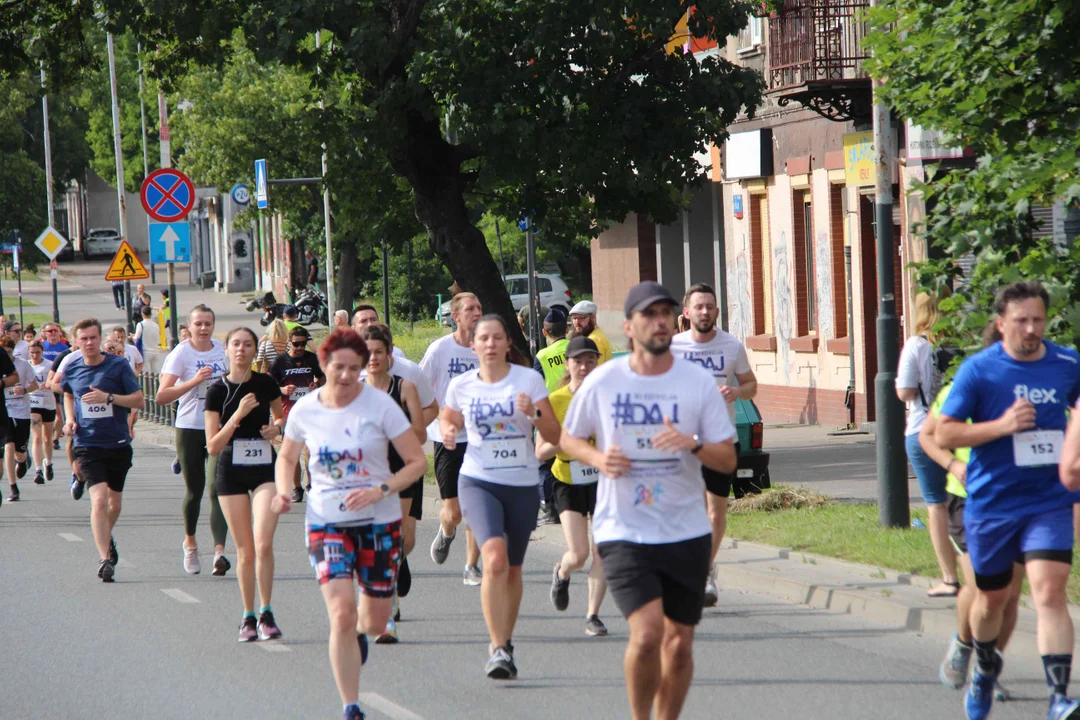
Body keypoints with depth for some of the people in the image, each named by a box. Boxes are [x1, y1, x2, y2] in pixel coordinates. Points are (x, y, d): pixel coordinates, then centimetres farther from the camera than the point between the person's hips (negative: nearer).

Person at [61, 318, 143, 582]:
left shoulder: (118, 365, -6)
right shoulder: (71, 369, 1)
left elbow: (138, 400, -8)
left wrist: (108, 397, -22)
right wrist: (70, 419, 4)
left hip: (118, 444, 1)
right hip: (88, 444, -1)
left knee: (115, 501, 17)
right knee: (99, 499, -18)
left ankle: (107, 536, 48)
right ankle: (106, 558, -22)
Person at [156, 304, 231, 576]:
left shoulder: (222, 350, 5)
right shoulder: (181, 353, -7)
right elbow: (162, 396, -15)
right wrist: (194, 381, -24)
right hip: (190, 429, -2)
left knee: (218, 489, -11)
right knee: (195, 490, 7)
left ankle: (219, 550, -19)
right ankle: (190, 543, 32)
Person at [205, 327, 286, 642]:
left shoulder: (265, 384, 1)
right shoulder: (218, 390, -4)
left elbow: (281, 416, 21)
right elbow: (213, 446, -7)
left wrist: (277, 427, -2)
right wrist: (238, 415, -19)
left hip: (265, 468, 0)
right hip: (231, 472, 0)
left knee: (263, 543, -15)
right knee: (245, 550, 3)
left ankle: (266, 613, -4)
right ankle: (248, 617, 16)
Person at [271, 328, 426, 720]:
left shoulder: (380, 405, -11)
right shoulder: (305, 410, -4)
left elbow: (417, 461, -7)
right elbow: (286, 457, 15)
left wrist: (380, 490, -22)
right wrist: (284, 493, -5)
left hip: (379, 522, 0)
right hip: (326, 522, 0)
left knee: (375, 623, 9)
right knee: (341, 612, -17)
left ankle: (360, 632, 49)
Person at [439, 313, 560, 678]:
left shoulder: (529, 380, -3)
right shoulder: (461, 386, 1)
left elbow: (555, 436, -4)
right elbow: (447, 418, 21)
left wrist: (535, 414, -23)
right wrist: (447, 431, -1)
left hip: (522, 484, 1)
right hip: (478, 482, -1)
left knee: (512, 569, 12)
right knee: (495, 558, -23)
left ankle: (505, 645, 32)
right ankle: (498, 648, -21)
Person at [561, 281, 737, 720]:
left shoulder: (699, 382, 0)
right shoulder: (602, 382, -1)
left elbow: (728, 460, 1)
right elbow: (568, 439, 13)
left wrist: (694, 445, -20)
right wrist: (598, 458, -8)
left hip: (686, 532, 2)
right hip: (623, 532, -2)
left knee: (679, 644, 6)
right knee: (647, 634, -17)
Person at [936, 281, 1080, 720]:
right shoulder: (978, 370, -7)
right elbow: (943, 435, -9)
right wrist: (1002, 426, -21)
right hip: (992, 505, 0)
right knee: (991, 599, 15)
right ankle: (985, 669, 44)